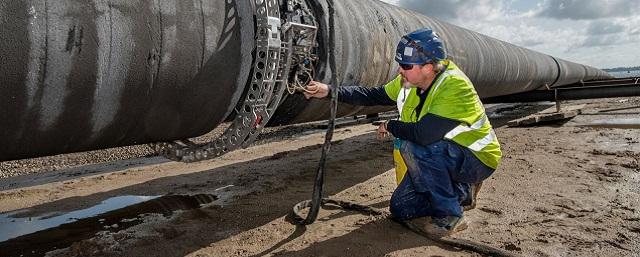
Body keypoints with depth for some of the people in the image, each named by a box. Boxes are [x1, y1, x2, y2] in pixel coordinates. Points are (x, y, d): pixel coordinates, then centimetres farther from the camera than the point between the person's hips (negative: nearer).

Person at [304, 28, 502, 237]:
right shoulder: (410, 80, -6)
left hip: (477, 159, -8)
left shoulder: (455, 86, -31)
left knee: (412, 147, -33)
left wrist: (390, 126, -20)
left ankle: (450, 216, -15)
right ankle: (462, 192, 19)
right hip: (438, 156, 8)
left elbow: (424, 133, -40)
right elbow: (374, 95, 0)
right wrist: (329, 91, -10)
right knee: (400, 209, 2)